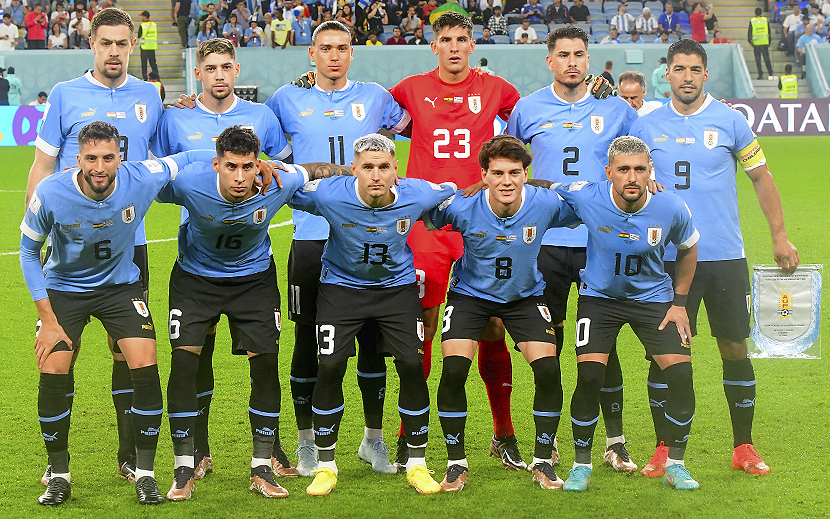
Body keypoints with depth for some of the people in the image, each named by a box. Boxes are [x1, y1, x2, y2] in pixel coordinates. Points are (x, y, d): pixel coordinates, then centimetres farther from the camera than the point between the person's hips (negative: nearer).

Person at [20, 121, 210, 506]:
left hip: (120, 285, 1)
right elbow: (29, 251, -9)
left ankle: (145, 473, 1)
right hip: (64, 288, -1)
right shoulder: (50, 194, -25)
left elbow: (187, 160, -4)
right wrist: (48, 321, -12)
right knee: (52, 375, -13)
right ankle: (59, 475, 8)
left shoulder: (142, 180, -24)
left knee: (145, 368, -15)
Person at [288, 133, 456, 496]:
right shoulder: (329, 195, -26)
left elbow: (452, 193, 2)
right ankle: (326, 465, 6)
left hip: (397, 285, 1)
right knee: (330, 367, -11)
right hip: (342, 286, -1)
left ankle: (417, 463, 8)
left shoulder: (416, 195, -21)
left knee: (412, 365, -9)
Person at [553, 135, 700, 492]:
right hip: (599, 296, -1)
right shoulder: (585, 198, -22)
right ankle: (581, 465, 2)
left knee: (680, 371, -13)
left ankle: (675, 465, 7)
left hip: (653, 297, 1)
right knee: (589, 375, -18)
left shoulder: (671, 208, -18)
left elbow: (688, 248, 4)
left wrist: (679, 302, 3)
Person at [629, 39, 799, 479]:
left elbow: (760, 177, 10)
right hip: (666, 257, 0)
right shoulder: (646, 126, 4)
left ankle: (743, 447, 15)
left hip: (725, 255, 0)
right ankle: (663, 449, 11)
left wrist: (779, 236, 8)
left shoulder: (729, 121, 2)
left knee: (735, 348, 3)